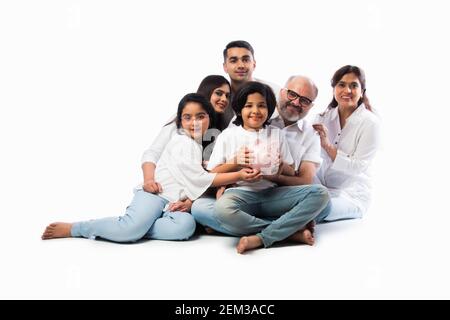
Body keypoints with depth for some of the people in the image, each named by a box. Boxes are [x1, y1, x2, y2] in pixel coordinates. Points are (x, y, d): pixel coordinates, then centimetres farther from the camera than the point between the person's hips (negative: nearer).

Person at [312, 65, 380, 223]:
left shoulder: (370, 122, -8)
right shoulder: (325, 117, 7)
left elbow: (356, 167, -14)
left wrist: (327, 145, -22)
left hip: (352, 195, -4)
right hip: (322, 188, 4)